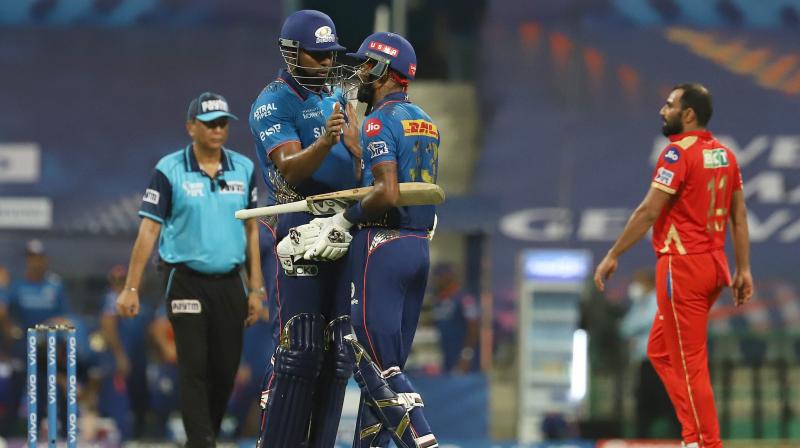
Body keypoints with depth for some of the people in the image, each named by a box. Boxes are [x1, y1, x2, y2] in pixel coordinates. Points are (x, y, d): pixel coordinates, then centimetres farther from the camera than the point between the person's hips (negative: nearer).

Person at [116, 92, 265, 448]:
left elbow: (250, 230, 12)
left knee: (226, 371, 5)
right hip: (186, 281, -4)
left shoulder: (243, 169, 7)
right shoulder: (169, 171, -4)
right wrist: (131, 288, -10)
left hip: (229, 283, 4)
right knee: (194, 368, -8)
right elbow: (148, 230, -5)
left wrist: (256, 288, 8)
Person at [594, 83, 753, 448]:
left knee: (689, 363, -3)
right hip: (713, 265, 9)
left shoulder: (679, 152, -14)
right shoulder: (724, 154, 10)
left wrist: (613, 256, -11)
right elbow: (739, 215, 12)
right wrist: (743, 269, 15)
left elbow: (648, 211, -16)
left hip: (682, 267, -9)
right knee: (660, 350, 19)